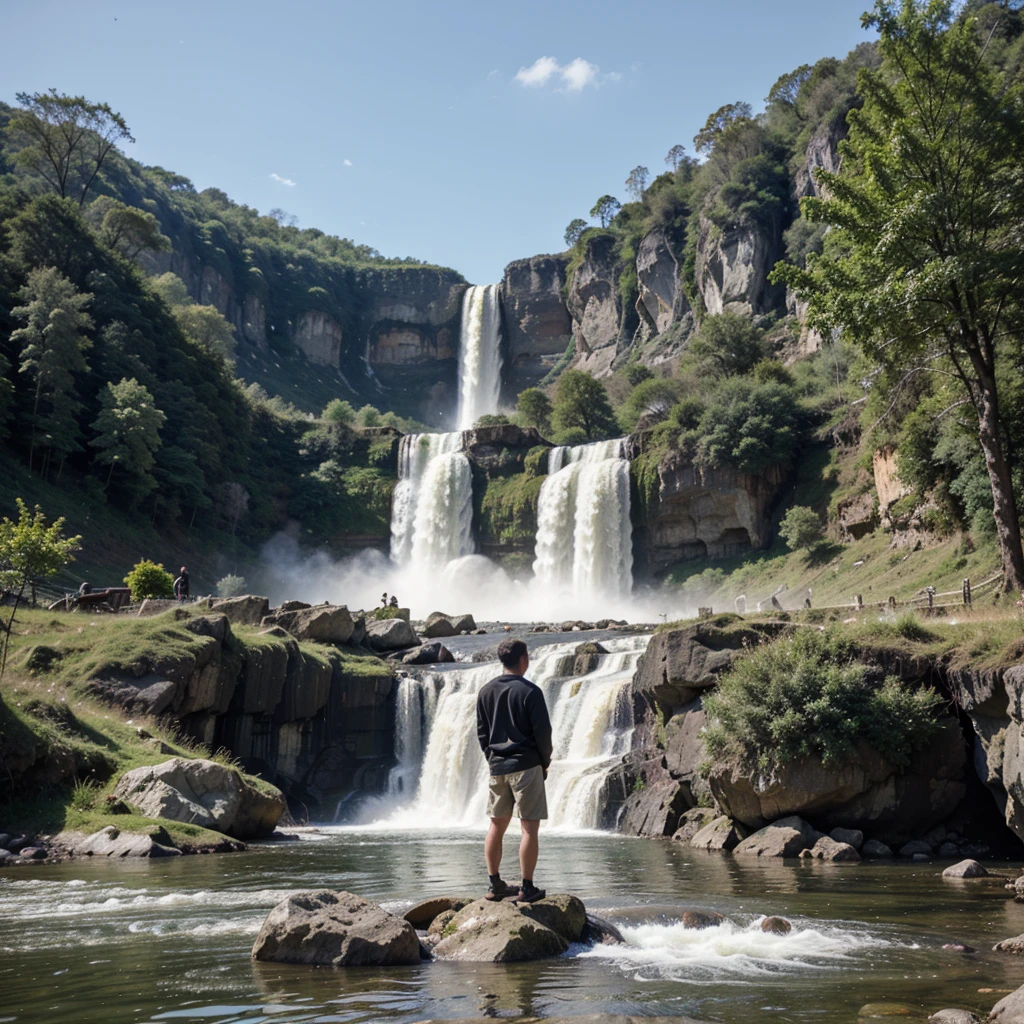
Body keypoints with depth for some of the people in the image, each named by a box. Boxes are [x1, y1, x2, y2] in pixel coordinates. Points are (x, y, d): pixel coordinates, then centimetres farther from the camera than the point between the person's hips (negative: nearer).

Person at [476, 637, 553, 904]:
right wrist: (545, 763, 4)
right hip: (526, 765, -6)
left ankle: (494, 884, 17)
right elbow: (543, 731, -10)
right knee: (530, 827, -1)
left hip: (497, 766, 6)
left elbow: (481, 731, 11)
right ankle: (527, 888, 1)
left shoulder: (486, 692, 7)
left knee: (497, 825, 13)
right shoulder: (530, 691, -11)